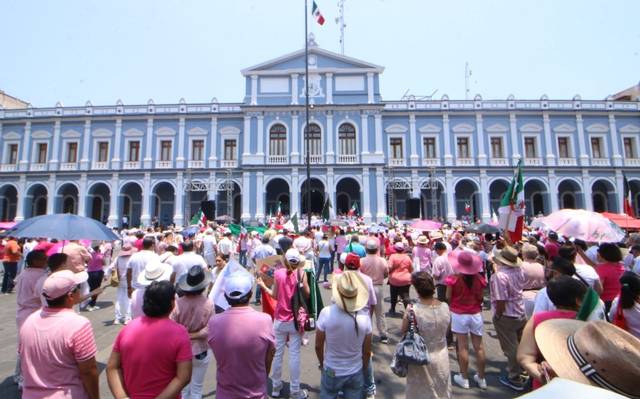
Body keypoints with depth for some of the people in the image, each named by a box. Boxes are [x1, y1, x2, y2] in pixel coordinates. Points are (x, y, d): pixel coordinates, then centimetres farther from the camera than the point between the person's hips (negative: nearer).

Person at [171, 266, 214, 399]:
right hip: (201, 352, -1)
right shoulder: (208, 303, -23)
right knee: (197, 388, 20)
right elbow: (209, 330, -21)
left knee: (183, 388, 26)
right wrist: (193, 335, -10)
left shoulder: (177, 303, -20)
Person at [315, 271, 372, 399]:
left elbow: (318, 346, -11)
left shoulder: (326, 313, -24)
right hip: (356, 373, 1)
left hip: (331, 372, -1)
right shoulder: (364, 316, -19)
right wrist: (363, 369, 12)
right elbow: (367, 351, -6)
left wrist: (322, 364, 9)